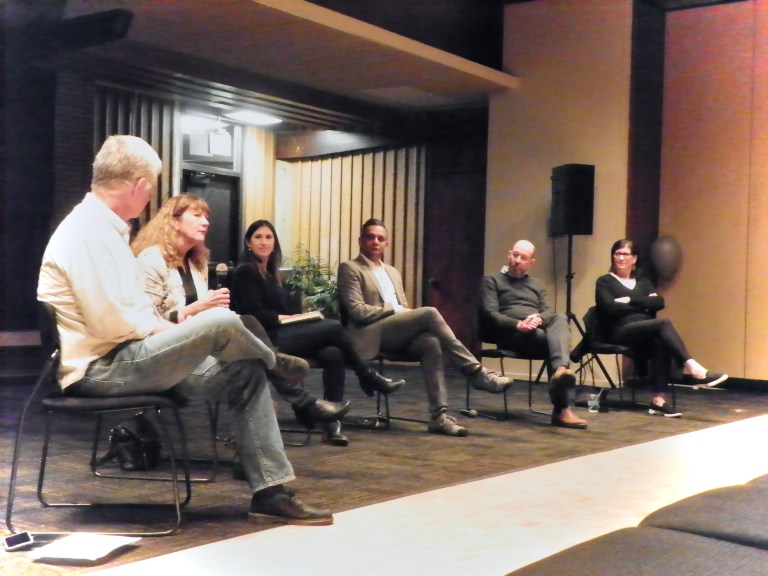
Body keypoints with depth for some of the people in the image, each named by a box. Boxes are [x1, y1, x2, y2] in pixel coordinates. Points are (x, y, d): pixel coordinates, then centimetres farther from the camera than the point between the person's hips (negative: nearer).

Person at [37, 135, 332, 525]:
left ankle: (270, 492, -4)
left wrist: (163, 329, 1)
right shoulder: (87, 231, -18)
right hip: (100, 366, -10)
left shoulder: (104, 228, 15)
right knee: (220, 322, -23)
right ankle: (280, 367, 10)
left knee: (245, 375, -2)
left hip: (124, 356, 10)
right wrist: (164, 328, -8)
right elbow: (109, 322, -24)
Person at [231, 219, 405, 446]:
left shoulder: (273, 274, 23)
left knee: (333, 354, -18)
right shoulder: (246, 272, -3)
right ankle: (369, 377, 2)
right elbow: (254, 313, -13)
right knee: (334, 327, -16)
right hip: (268, 338, -8)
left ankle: (332, 423, -23)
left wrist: (296, 317, -1)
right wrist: (281, 318, -11)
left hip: (283, 334, 8)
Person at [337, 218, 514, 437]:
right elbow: (357, 311, -9)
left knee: (431, 343, -29)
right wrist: (395, 309, -12)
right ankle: (477, 372, -24)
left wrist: (404, 310, -3)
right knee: (429, 312, -27)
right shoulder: (350, 268, 4)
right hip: (372, 334, -6)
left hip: (398, 333, 7)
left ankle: (439, 415, -34)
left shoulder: (392, 272, 27)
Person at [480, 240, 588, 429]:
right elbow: (489, 314, -3)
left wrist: (539, 318, -14)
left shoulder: (537, 285, 30)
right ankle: (561, 409, -43)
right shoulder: (492, 281, 14)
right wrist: (518, 324, -20)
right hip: (511, 333, -4)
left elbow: (548, 311, 13)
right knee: (550, 339, -34)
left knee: (560, 318, -32)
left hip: (538, 328, 4)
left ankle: (561, 370, -59)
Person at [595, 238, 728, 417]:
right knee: (663, 323, -31)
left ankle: (659, 400, -40)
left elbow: (659, 303, 5)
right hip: (621, 331, -4)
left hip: (646, 333, 4)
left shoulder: (643, 282, 26)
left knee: (660, 342, -34)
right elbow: (610, 308, -7)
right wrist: (643, 305, -2)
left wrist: (630, 300, -5)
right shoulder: (605, 282, 13)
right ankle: (694, 369, -42)